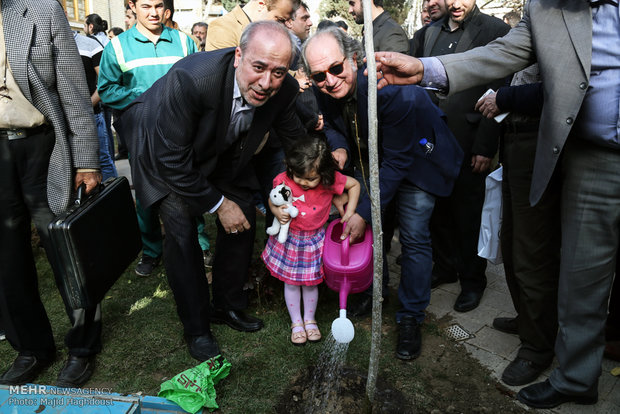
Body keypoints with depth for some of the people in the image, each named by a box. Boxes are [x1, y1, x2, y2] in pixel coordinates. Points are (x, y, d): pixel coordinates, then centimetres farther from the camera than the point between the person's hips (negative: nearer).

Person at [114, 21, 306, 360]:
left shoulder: (285, 89, -24)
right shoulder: (190, 79, -40)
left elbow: (294, 135, 0)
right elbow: (172, 159, -31)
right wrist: (218, 204, -24)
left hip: (222, 152, 5)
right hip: (167, 155, -5)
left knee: (244, 220, 4)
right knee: (181, 233, -12)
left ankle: (228, 306, 27)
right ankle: (196, 328, 10)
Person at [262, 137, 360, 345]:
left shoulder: (330, 180, -20)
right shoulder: (283, 180, -19)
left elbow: (354, 184, -3)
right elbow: (272, 201, -1)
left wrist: (349, 212, -8)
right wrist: (277, 211, -23)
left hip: (314, 239, 0)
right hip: (289, 237, 0)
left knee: (311, 282, 14)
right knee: (291, 282, 11)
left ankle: (310, 319, 38)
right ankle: (296, 322, 33)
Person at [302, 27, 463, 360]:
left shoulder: (392, 90, -37)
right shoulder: (323, 90, -18)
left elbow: (397, 161, -32)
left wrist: (365, 212, -33)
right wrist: (340, 148, -22)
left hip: (415, 157, -6)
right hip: (369, 156, 6)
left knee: (414, 236, -6)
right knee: (369, 228, 12)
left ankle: (411, 318, 12)